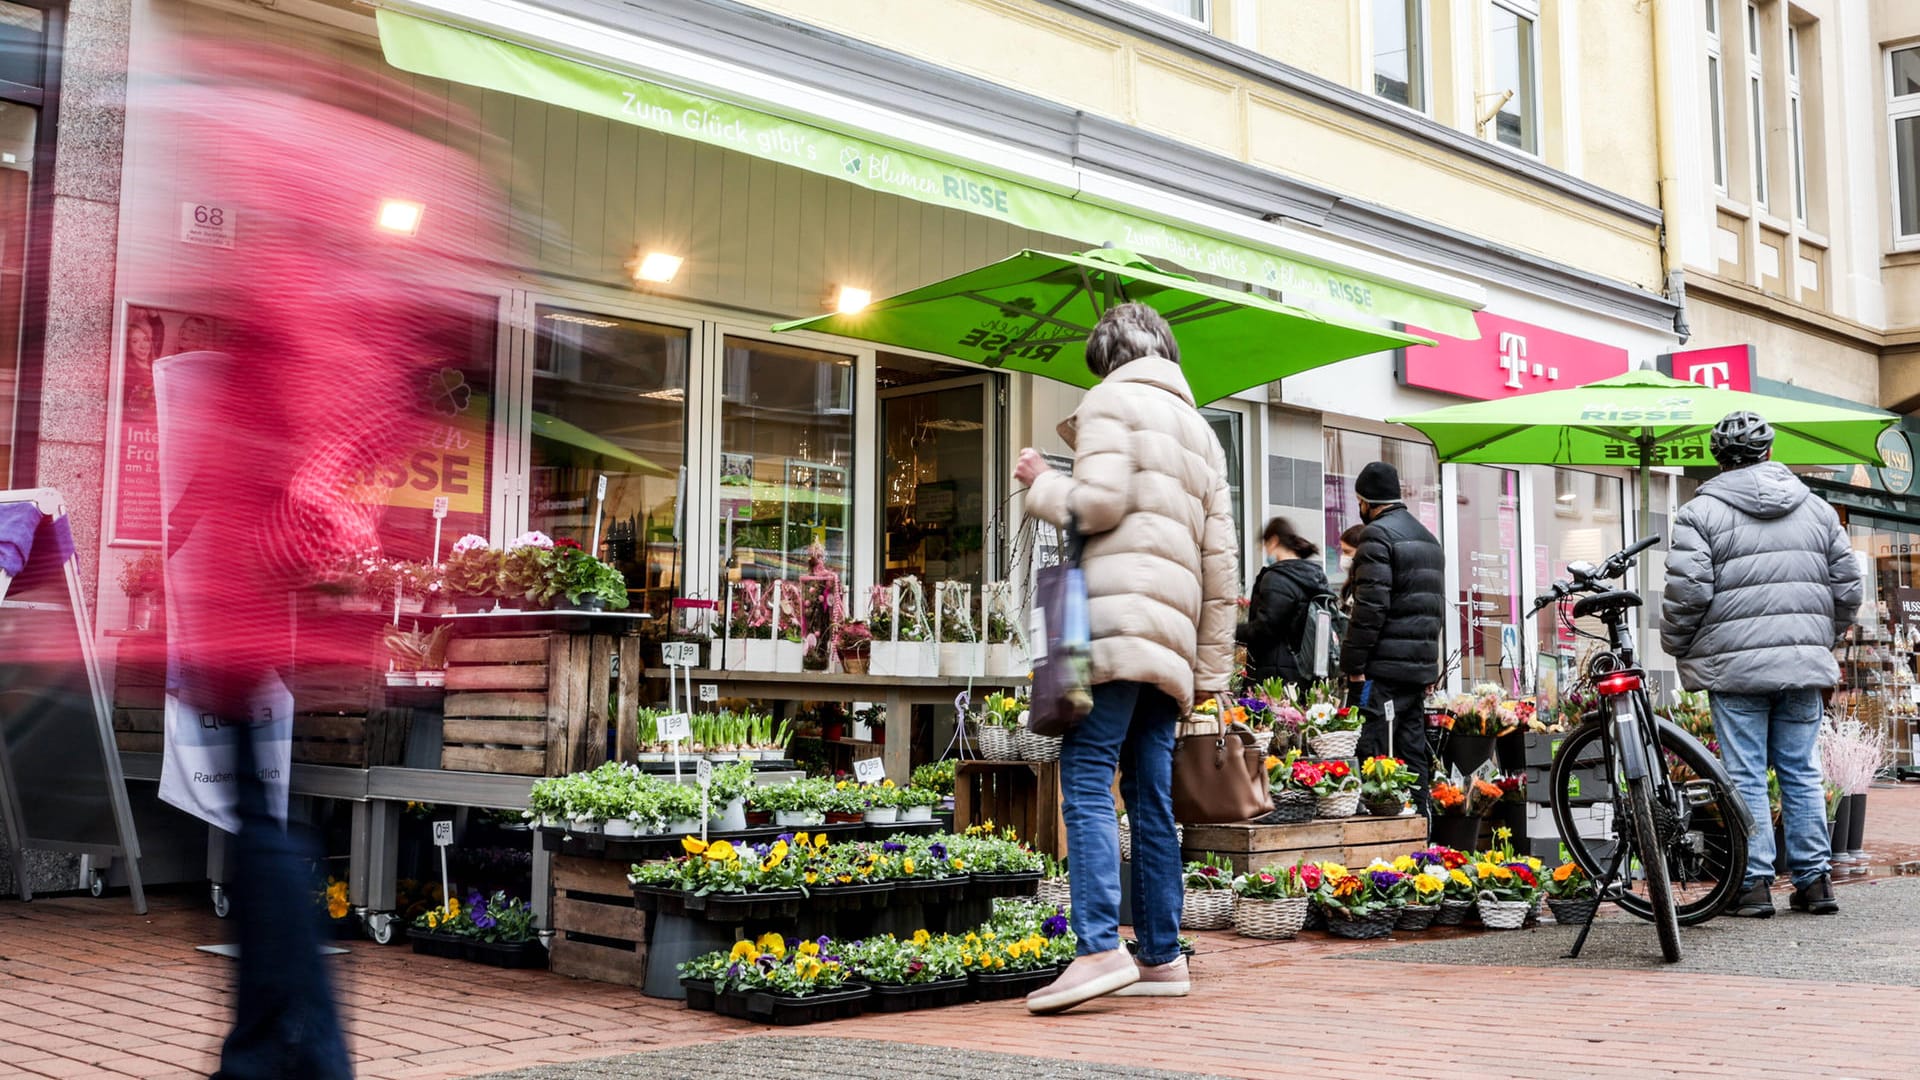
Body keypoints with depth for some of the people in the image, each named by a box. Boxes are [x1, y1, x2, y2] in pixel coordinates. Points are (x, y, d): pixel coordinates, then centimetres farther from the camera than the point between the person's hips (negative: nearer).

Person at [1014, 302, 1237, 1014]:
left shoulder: (1111, 401, 5)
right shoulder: (1200, 429, 27)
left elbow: (1099, 502, -11)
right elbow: (1221, 561, 21)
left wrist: (1042, 484, 10)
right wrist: (1211, 665, 21)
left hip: (1118, 617, -7)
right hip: (1173, 632, 8)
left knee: (1087, 775, -11)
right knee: (1151, 794, 7)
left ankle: (1099, 948, -21)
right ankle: (1161, 958, 8)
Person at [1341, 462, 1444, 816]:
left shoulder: (1377, 534, -9)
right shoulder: (1428, 538, 20)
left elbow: (1370, 605, -18)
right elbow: (1437, 604, 22)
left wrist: (1354, 664, -15)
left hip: (1383, 668, -9)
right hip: (1420, 667, 9)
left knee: (1374, 758, -8)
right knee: (1413, 755, 11)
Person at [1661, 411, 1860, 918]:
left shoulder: (1701, 512, -4)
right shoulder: (1816, 509, 12)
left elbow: (1687, 592, -11)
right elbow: (1847, 586, 12)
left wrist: (1676, 647, 6)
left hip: (1735, 665, -4)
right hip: (1804, 664, 4)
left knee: (1745, 777, 1)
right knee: (1802, 772, 11)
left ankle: (1754, 882, 2)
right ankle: (1815, 879, 13)